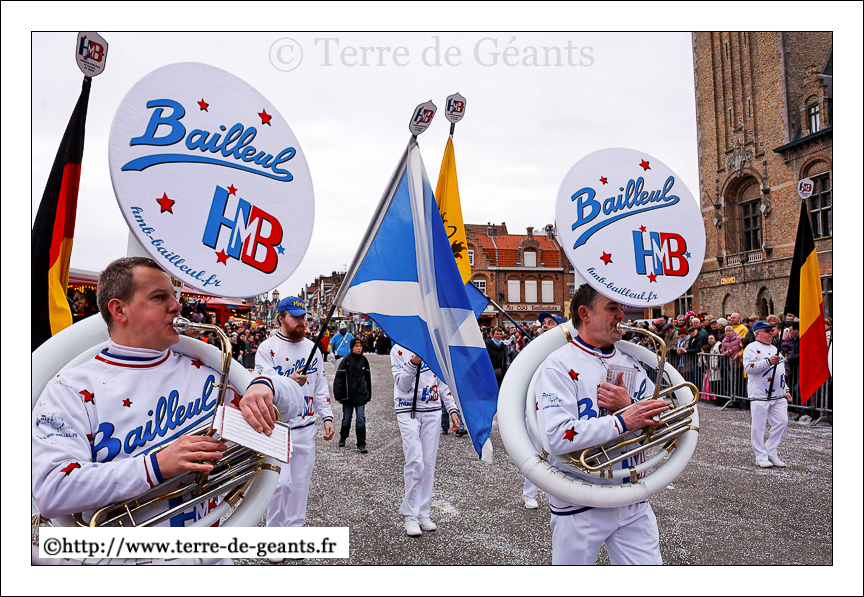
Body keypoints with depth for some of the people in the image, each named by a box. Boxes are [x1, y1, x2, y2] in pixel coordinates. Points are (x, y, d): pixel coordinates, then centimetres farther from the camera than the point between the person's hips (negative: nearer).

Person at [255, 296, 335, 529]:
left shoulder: (312, 348, 11)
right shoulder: (267, 348, -4)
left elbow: (321, 386, 15)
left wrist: (327, 417, 7)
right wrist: (288, 382, -29)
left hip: (306, 427, 5)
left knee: (301, 481, 10)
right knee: (281, 481, -7)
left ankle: (294, 526, 26)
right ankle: (274, 530, 13)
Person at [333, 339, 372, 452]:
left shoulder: (364, 360, 6)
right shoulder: (346, 361, -6)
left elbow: (368, 378, 15)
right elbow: (338, 378, -4)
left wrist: (368, 395, 16)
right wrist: (338, 396, -7)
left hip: (361, 396, 2)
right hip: (348, 396, -2)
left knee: (361, 420, -2)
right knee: (346, 419, 10)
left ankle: (361, 444, 5)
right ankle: (342, 438, 35)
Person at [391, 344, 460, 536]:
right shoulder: (399, 350, -4)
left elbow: (443, 381, 15)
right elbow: (402, 385, -12)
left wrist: (452, 409, 9)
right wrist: (413, 362, -28)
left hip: (431, 411, 4)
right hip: (408, 411, -4)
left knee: (429, 463, 5)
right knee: (415, 462, -12)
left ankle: (423, 513, 16)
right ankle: (410, 515, 2)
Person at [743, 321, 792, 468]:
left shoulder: (775, 349, 21)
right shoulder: (752, 348, -4)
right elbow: (749, 367, -18)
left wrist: (786, 390, 20)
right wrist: (768, 362, -26)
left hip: (778, 395, 7)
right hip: (760, 395, -7)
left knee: (782, 422, 1)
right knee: (758, 426, -3)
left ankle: (771, 452, 16)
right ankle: (761, 456, 8)